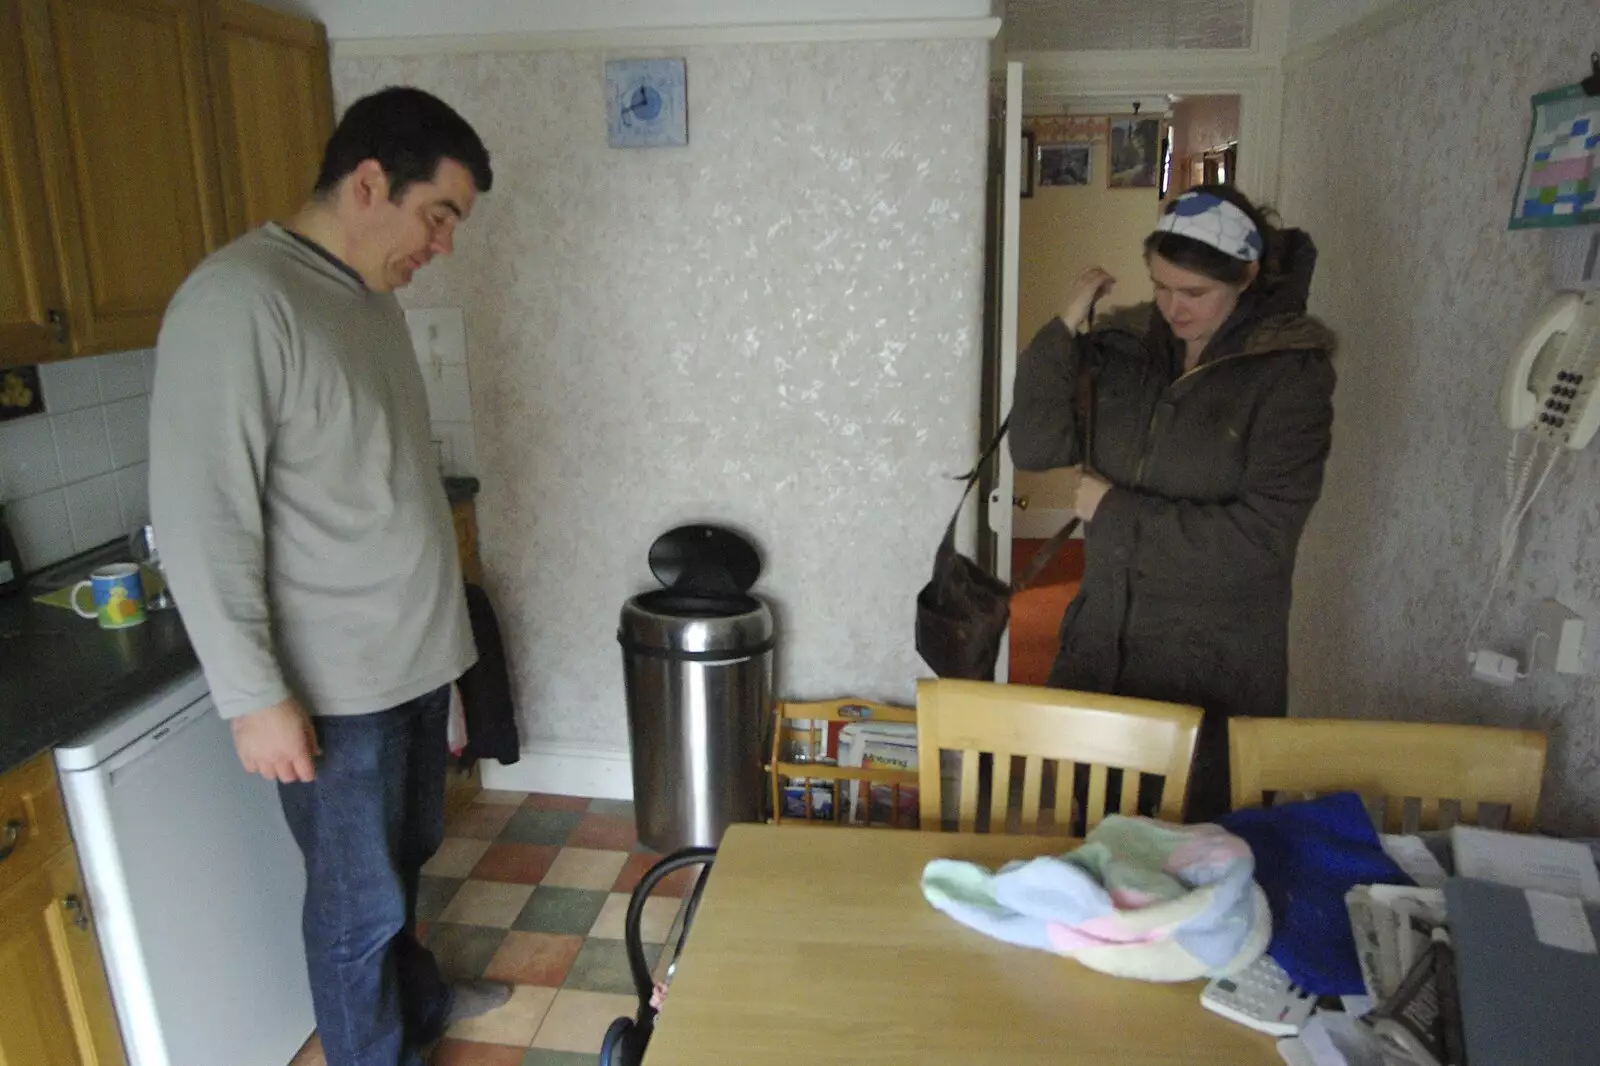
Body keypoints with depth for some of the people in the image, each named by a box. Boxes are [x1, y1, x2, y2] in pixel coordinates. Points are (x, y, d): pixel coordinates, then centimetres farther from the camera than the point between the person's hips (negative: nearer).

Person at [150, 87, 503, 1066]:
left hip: (416, 657, 8)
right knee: (359, 903, 9)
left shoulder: (373, 297, 8)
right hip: (333, 687, -8)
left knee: (407, 858, 25)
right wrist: (255, 697, -19)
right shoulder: (237, 303, -19)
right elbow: (201, 521, -21)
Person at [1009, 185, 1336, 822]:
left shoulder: (1290, 373, -11)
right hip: (1102, 640, 4)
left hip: (1213, 665, -3)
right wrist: (1064, 330, -13)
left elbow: (1262, 536, -18)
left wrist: (1117, 511, -15)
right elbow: (1035, 448, -6)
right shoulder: (1124, 343, 0)